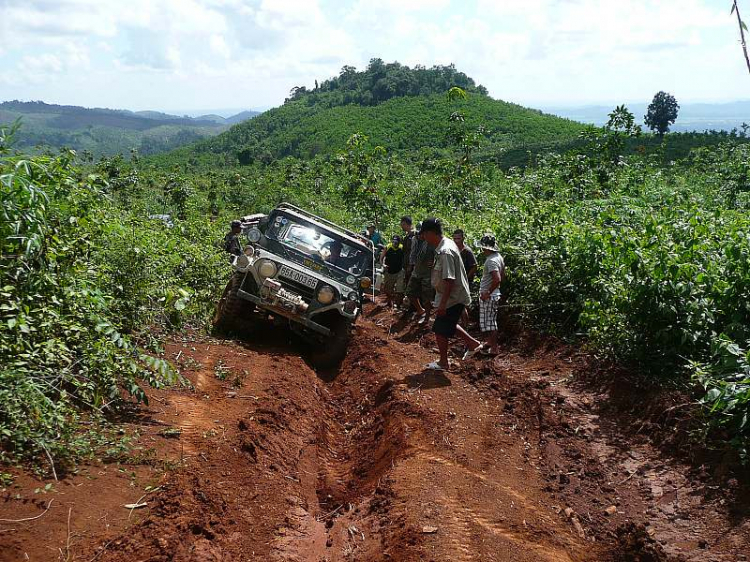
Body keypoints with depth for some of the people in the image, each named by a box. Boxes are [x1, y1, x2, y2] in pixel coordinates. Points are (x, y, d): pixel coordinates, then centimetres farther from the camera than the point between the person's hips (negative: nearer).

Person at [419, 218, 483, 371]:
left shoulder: (445, 252, -27)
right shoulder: (447, 243, 5)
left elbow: (449, 280, -29)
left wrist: (443, 304, -25)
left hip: (452, 298, -10)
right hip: (456, 296, 10)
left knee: (440, 330, 4)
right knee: (448, 323, 25)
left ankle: (443, 362, 20)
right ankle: (472, 343, 32)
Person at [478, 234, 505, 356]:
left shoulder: (491, 261, -23)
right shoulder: (499, 257, 7)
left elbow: (497, 279, -33)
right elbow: (502, 275, 18)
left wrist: (487, 293, -23)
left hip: (489, 296, -10)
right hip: (494, 294, 10)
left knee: (489, 322, -1)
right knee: (491, 321, 21)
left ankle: (493, 349, 5)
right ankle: (490, 342, 35)